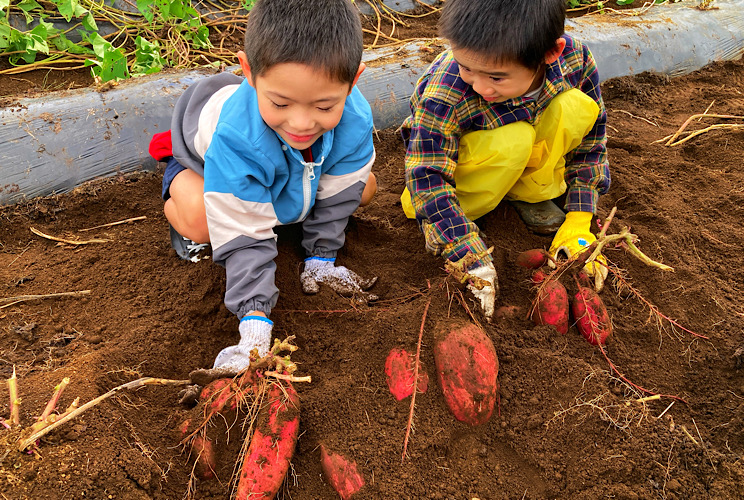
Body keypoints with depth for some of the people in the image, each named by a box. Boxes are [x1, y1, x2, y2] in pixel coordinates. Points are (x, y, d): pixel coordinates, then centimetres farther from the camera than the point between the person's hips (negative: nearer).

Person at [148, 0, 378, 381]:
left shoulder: (354, 120, -38)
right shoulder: (237, 137, -48)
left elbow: (337, 195, -22)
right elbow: (245, 236, -43)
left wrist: (320, 259, -15)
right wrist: (255, 319, -48)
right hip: (204, 152, -3)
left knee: (363, 188, -7)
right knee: (199, 220, -30)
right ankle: (177, 178, 6)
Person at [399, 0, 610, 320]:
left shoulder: (573, 58, -26)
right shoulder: (444, 94, -36)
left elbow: (590, 139, -13)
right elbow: (428, 179, -33)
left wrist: (578, 224, -18)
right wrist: (475, 264, -39)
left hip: (518, 161, 4)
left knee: (576, 108, -26)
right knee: (514, 139, -36)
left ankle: (528, 194, -4)